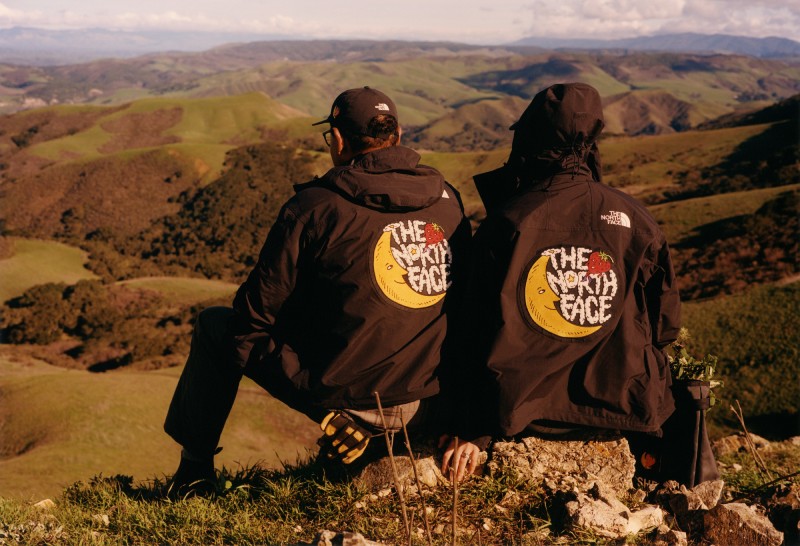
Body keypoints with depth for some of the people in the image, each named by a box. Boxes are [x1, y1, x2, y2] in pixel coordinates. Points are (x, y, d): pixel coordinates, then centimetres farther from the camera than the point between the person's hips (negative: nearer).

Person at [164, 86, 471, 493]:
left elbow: (255, 317, -6)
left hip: (342, 397, -5)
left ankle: (194, 469, 30)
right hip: (431, 405, 5)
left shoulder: (315, 207, -12)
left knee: (214, 325, 17)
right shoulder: (449, 200, 2)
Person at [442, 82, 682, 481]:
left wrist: (474, 431, -4)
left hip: (525, 414, -1)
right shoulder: (634, 219, -4)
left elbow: (483, 333, -10)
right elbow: (666, 321, 4)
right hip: (620, 408, 2)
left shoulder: (505, 223, -11)